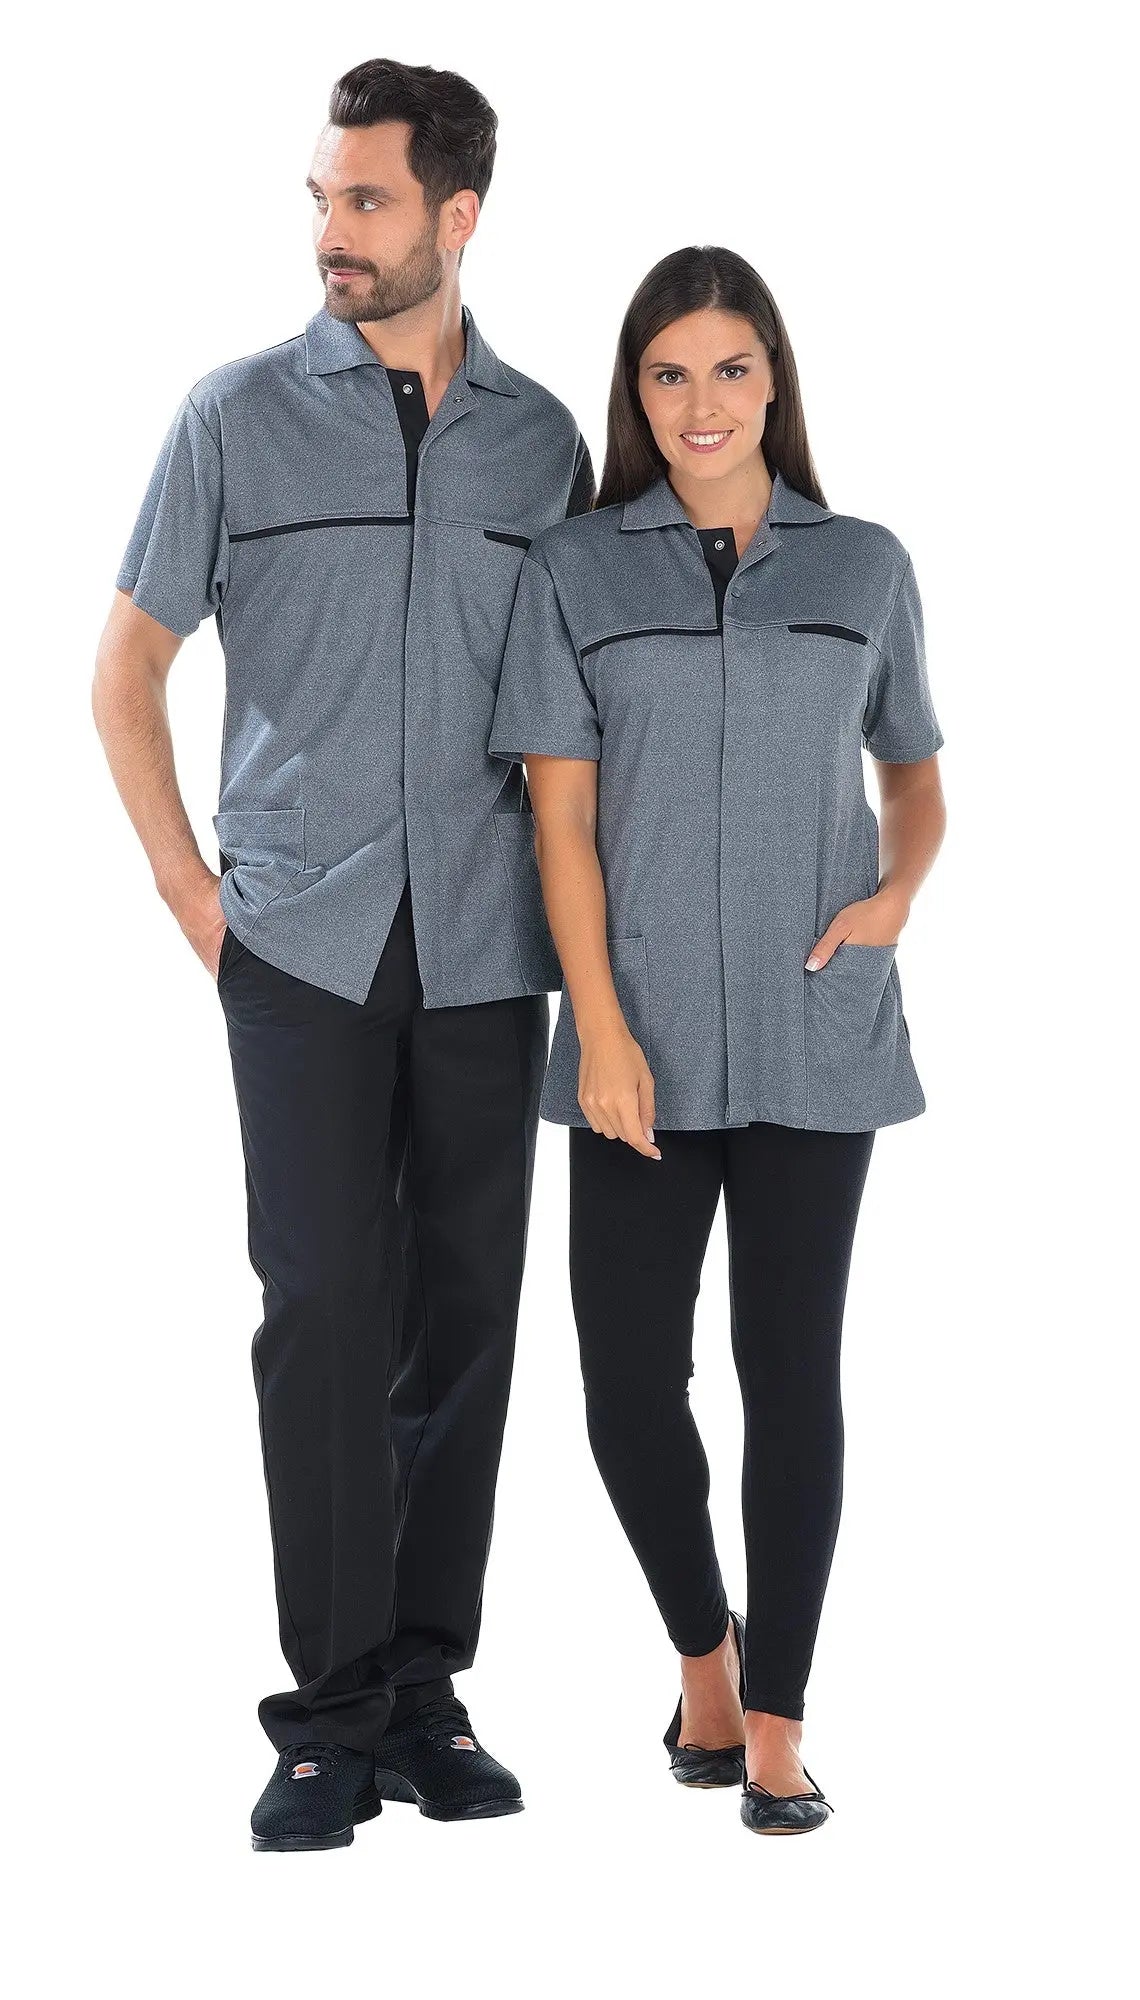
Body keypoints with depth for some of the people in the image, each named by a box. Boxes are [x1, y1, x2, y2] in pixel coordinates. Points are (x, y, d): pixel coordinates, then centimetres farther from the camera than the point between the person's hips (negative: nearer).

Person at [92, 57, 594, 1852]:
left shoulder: (541, 441, 8)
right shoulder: (238, 418, 2)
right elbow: (127, 670, 6)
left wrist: (574, 899, 6)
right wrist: (193, 893, 0)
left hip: (487, 954, 2)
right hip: (303, 945, -2)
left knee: (462, 1313, 5)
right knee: (325, 1309, -7)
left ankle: (426, 1688, 15)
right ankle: (335, 1711, 1)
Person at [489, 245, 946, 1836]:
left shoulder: (865, 567, 7)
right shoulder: (576, 571, 3)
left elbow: (917, 774, 17)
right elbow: (561, 815, -1)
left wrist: (899, 894, -4)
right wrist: (600, 1028, -9)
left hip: (817, 1035, 0)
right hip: (647, 1040, 0)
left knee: (790, 1368, 1)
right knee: (630, 1375, 0)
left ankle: (778, 1721, 11)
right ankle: (701, 1646, 27)